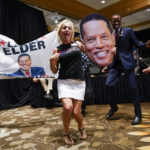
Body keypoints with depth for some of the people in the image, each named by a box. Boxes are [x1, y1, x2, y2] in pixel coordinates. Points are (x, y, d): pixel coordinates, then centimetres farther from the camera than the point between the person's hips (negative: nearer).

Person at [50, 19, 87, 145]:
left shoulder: (78, 44, 8)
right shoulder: (57, 50, 7)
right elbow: (54, 71, 9)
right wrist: (52, 60, -8)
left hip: (79, 82, 1)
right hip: (64, 82, 0)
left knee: (76, 112, -5)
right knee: (67, 107, -21)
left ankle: (81, 128, 32)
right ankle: (67, 133, 10)